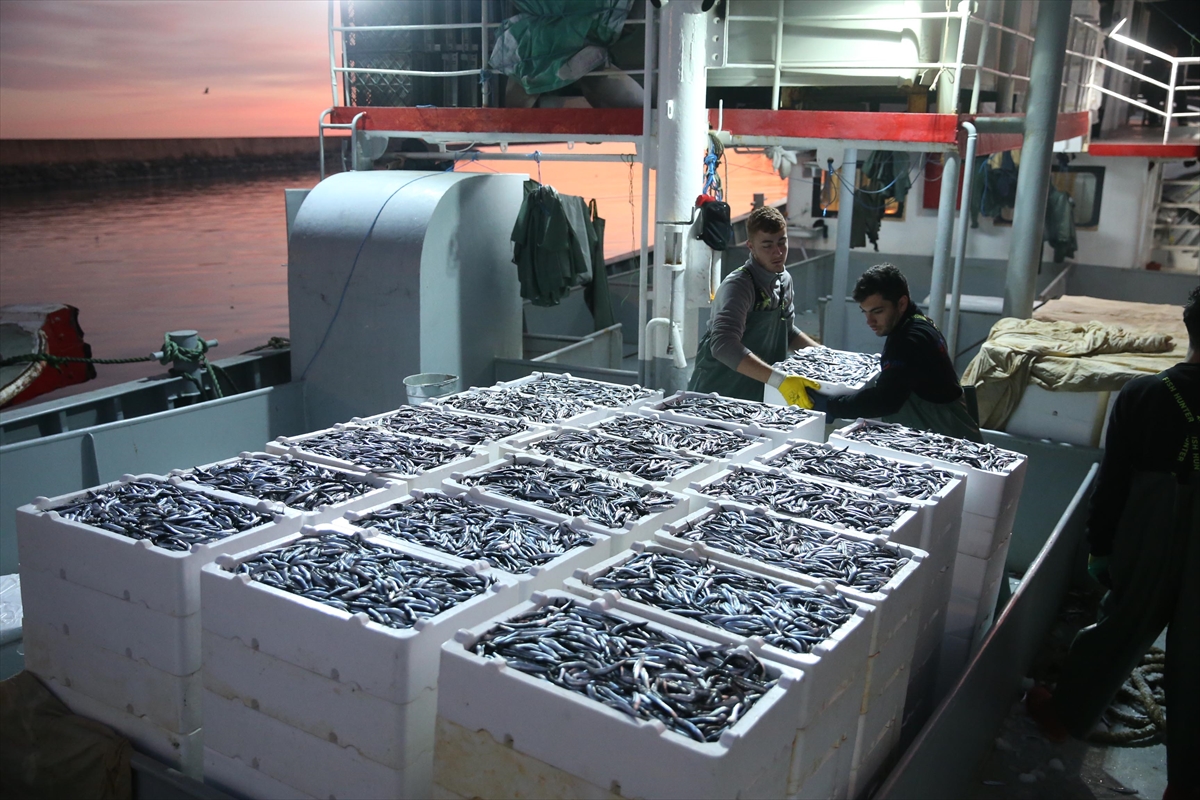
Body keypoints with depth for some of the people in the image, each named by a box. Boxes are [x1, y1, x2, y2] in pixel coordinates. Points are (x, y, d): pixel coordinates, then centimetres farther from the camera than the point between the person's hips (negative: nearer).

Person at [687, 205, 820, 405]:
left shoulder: (784, 280, 5)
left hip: (758, 397, 7)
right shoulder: (738, 285, -21)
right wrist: (779, 380, -41)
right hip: (717, 394, -7)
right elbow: (724, 345, -35)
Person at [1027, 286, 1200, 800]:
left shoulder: (1142, 395, -12)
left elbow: (1113, 482, -6)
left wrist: (1100, 545, 4)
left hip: (1150, 542, 1)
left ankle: (1065, 715, 37)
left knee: (1119, 628, 21)